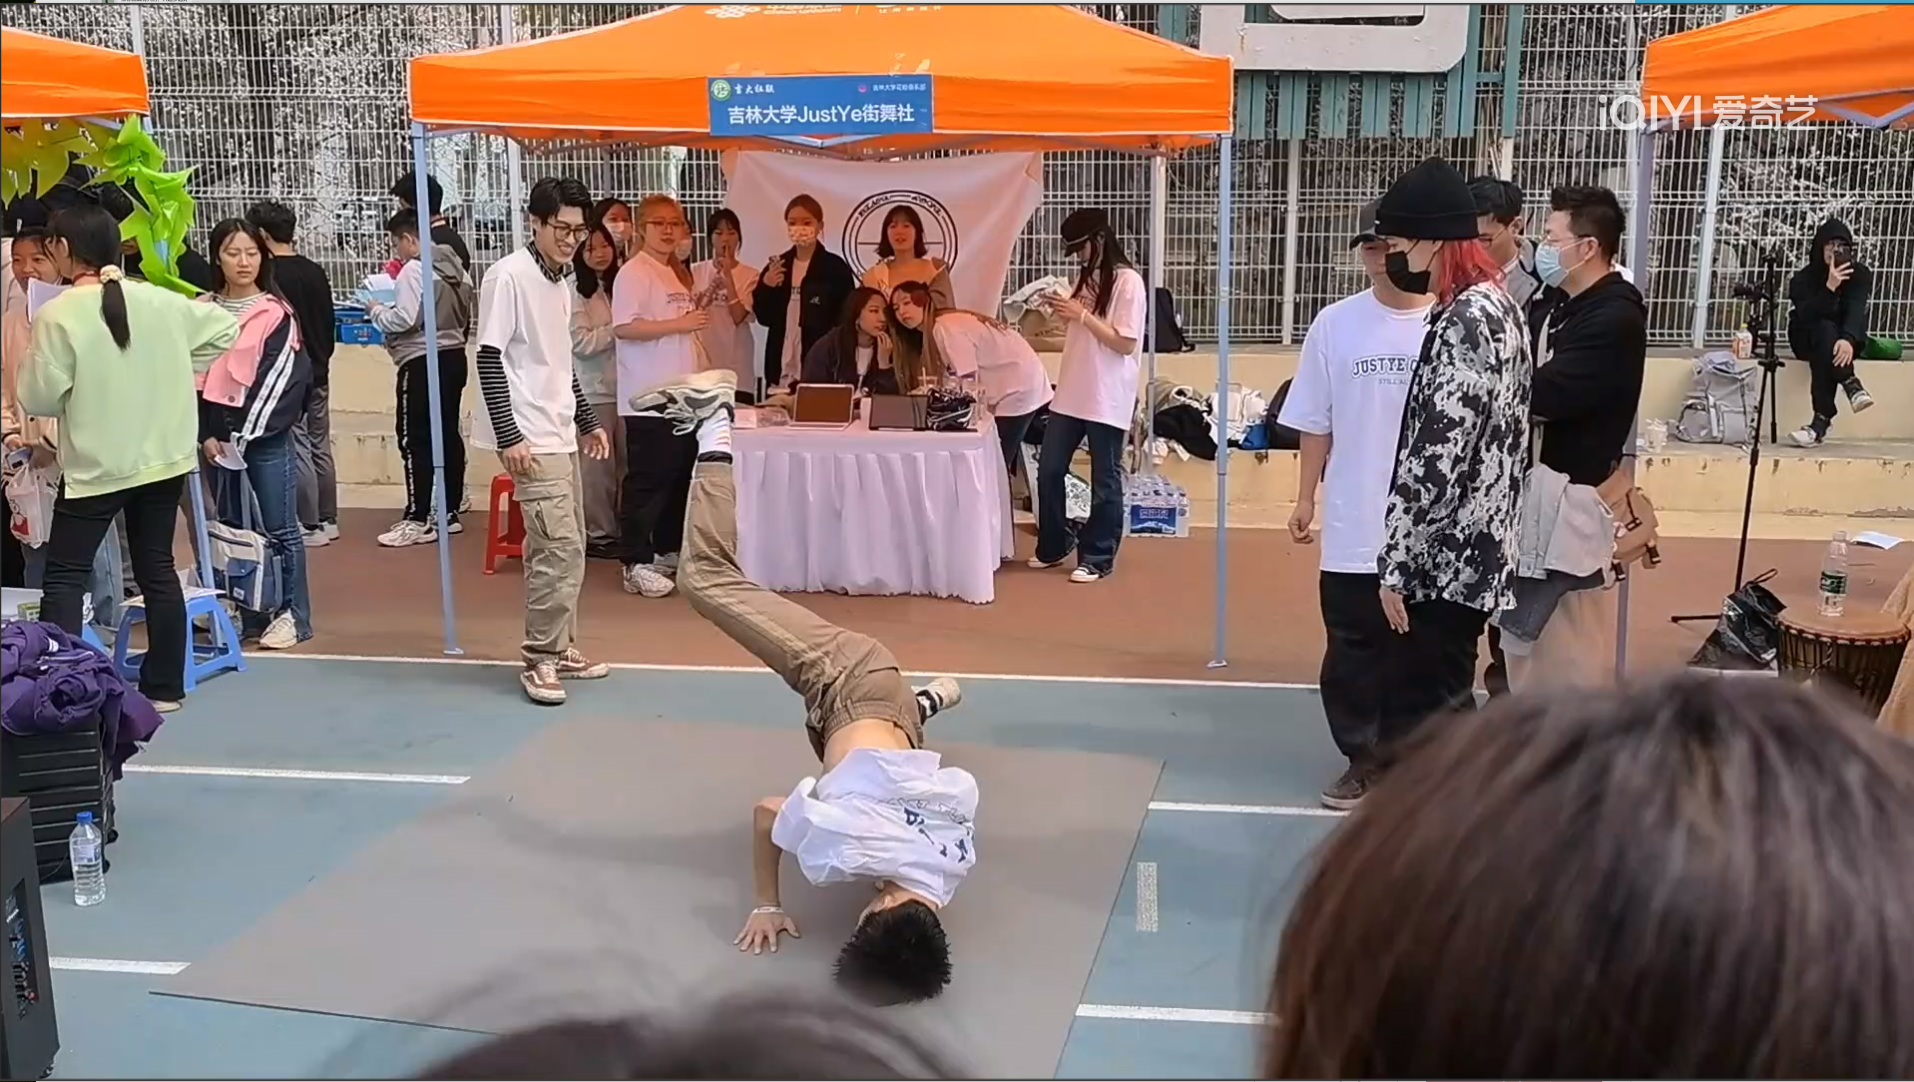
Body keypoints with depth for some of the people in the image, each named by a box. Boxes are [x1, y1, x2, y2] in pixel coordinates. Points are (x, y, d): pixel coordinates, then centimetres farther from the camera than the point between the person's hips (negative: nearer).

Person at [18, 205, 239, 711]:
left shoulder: (57, 315, -15)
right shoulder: (158, 301, -1)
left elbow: (38, 398, -12)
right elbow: (225, 329, 12)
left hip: (94, 465, -5)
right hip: (164, 457, 5)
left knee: (65, 577, 4)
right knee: (157, 569, 12)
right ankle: (165, 686, 17)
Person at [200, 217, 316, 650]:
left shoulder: (277, 312, -2)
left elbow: (278, 376, -9)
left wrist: (247, 433, -14)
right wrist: (207, 434, -4)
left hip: (266, 435, -4)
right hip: (217, 436, 4)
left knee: (280, 528, -2)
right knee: (232, 528, 9)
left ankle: (293, 615, 4)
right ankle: (245, 613, 18)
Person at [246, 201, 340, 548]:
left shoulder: (269, 275, -14)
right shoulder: (316, 272, 6)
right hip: (318, 373, 7)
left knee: (298, 450, -2)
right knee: (321, 447, 13)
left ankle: (311, 526, 0)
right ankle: (328, 520, 19)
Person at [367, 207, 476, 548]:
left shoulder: (414, 270, -13)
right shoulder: (458, 268, 11)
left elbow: (404, 319, -18)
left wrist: (376, 311, -1)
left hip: (422, 362, -9)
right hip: (454, 356, 9)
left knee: (415, 440, -5)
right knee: (448, 434, 12)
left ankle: (418, 520, -5)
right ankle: (450, 512, 18)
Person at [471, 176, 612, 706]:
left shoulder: (560, 282, 14)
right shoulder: (508, 276, -12)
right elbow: (490, 359, -15)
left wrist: (587, 422, 23)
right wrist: (509, 435, -20)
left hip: (560, 434, 9)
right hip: (530, 439, -9)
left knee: (566, 545, 11)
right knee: (559, 547, -12)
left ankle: (559, 648, 20)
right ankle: (540, 660, -4)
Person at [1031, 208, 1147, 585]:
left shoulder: (1128, 282, -12)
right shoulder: (1085, 278, 13)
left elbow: (1125, 343, -18)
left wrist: (1082, 315, -20)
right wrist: (1062, 314, 3)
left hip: (1107, 400, -8)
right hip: (1071, 394, 8)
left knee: (1104, 481, 4)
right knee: (1049, 471, 11)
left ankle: (1097, 558, 13)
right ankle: (1053, 547, 26)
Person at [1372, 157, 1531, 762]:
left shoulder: (1464, 321, -17)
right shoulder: (1496, 306, 13)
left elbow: (1438, 455, -22)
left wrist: (1398, 564, -18)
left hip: (1443, 558, -10)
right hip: (1473, 549, 10)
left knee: (1412, 731, -5)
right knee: (1446, 710, 18)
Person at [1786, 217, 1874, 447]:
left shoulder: (1860, 273, -11)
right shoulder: (1803, 278, -13)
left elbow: (1856, 309, -26)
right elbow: (1806, 316, -27)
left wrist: (1848, 339, -47)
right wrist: (1830, 287, -41)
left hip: (1848, 338, 1)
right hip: (1808, 341, -1)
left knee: (1829, 353, -34)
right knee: (1825, 330, -35)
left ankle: (1821, 423, -42)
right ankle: (1851, 386, -45)